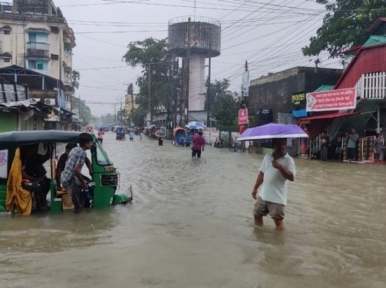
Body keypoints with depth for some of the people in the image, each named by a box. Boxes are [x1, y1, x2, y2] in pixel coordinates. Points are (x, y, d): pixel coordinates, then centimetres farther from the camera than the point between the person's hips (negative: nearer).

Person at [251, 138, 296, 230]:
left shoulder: (289, 160, -10)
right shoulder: (267, 157, 6)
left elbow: (291, 177, -21)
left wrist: (280, 167, -30)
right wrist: (255, 188, 15)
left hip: (277, 197, -6)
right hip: (263, 195, 6)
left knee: (278, 220, -2)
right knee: (257, 214, 16)